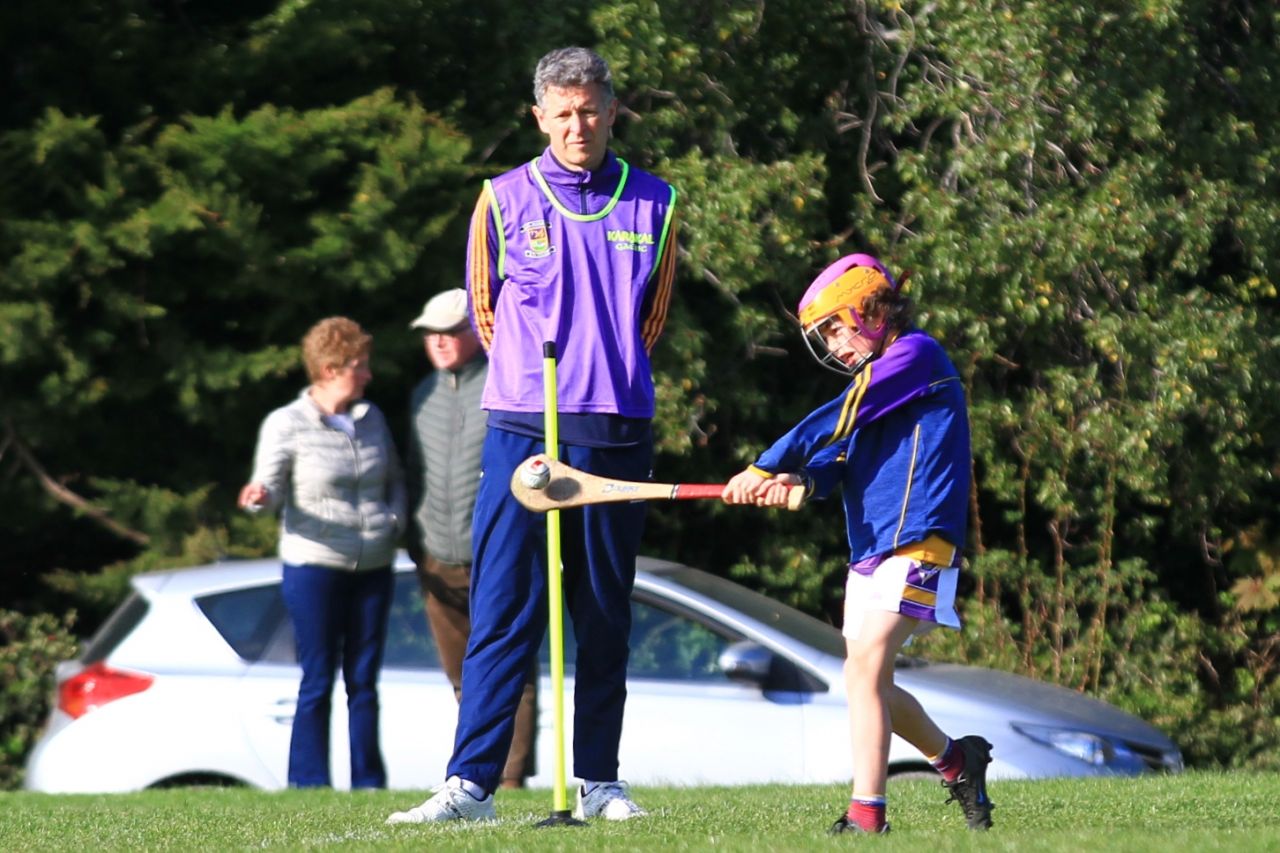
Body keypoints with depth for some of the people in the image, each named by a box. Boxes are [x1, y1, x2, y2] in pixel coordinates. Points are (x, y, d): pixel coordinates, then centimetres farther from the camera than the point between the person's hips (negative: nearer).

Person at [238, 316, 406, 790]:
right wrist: (259, 497, -29)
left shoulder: (371, 418, 12)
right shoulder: (286, 424, -3)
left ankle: (369, 783, 11)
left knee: (364, 680, 7)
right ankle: (308, 785, -1)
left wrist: (395, 520, 4)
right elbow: (271, 488, -6)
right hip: (314, 567, -5)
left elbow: (394, 480, 22)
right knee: (318, 682, -4)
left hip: (373, 567, 5)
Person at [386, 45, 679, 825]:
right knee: (502, 614, -7)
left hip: (616, 437, 1)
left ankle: (597, 781, 12)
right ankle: (472, 783, -9)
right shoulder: (505, 200, 4)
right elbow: (484, 309, 14)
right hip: (521, 431, -1)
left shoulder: (653, 205, 7)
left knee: (606, 620, 6)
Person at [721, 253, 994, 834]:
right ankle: (956, 759, 30)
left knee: (865, 668, -20)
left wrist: (763, 470, -10)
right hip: (868, 553, 10)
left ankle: (866, 816, -24)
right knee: (870, 682, 12)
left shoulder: (917, 354, -6)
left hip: (916, 547, -10)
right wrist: (797, 482, -10)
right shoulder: (876, 377, 22)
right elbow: (839, 456, 11)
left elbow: (836, 421, -13)